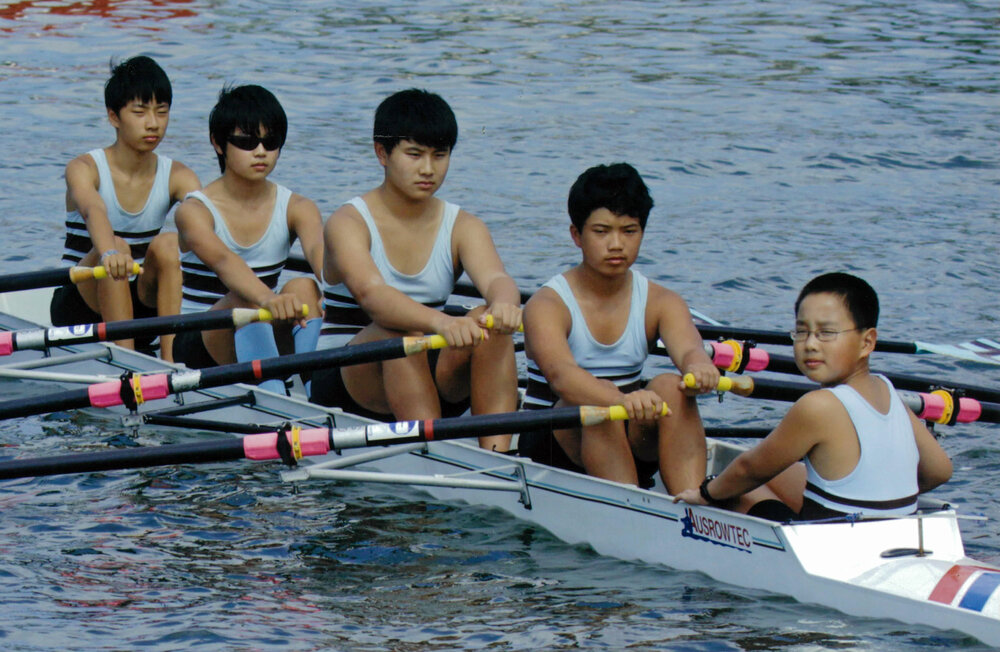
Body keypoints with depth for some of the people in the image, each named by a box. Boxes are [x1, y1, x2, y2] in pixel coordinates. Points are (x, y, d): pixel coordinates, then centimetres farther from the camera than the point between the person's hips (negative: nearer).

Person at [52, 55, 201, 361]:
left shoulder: (177, 176, -1)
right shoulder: (85, 168, -12)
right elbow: (94, 210, -36)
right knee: (117, 247, -31)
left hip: (142, 306, 3)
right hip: (82, 305, -3)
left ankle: (170, 358, -31)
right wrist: (108, 252, -58)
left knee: (169, 243, -24)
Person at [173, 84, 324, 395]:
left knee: (305, 287, -26)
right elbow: (222, 260, -34)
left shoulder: (296, 208, -1)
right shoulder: (195, 210, -12)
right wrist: (268, 298, -56)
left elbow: (319, 249, -25)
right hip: (199, 346, -3)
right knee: (246, 297, -34)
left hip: (265, 340, 3)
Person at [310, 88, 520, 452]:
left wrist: (504, 303, -47)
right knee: (401, 332, -34)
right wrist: (441, 322, -51)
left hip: (433, 383, 4)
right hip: (346, 383, -4)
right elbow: (371, 293, -31)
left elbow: (495, 277, -20)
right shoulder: (349, 223, -11)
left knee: (491, 323, -24)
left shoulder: (462, 227, 2)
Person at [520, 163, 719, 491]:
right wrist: (622, 400, -54)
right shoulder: (547, 305, -13)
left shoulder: (661, 302, 0)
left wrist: (699, 368, -48)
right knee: (600, 394, -32)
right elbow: (560, 373, -33)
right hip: (554, 445, -3)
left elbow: (689, 348, -21)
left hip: (631, 444, 3)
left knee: (672, 387, -25)